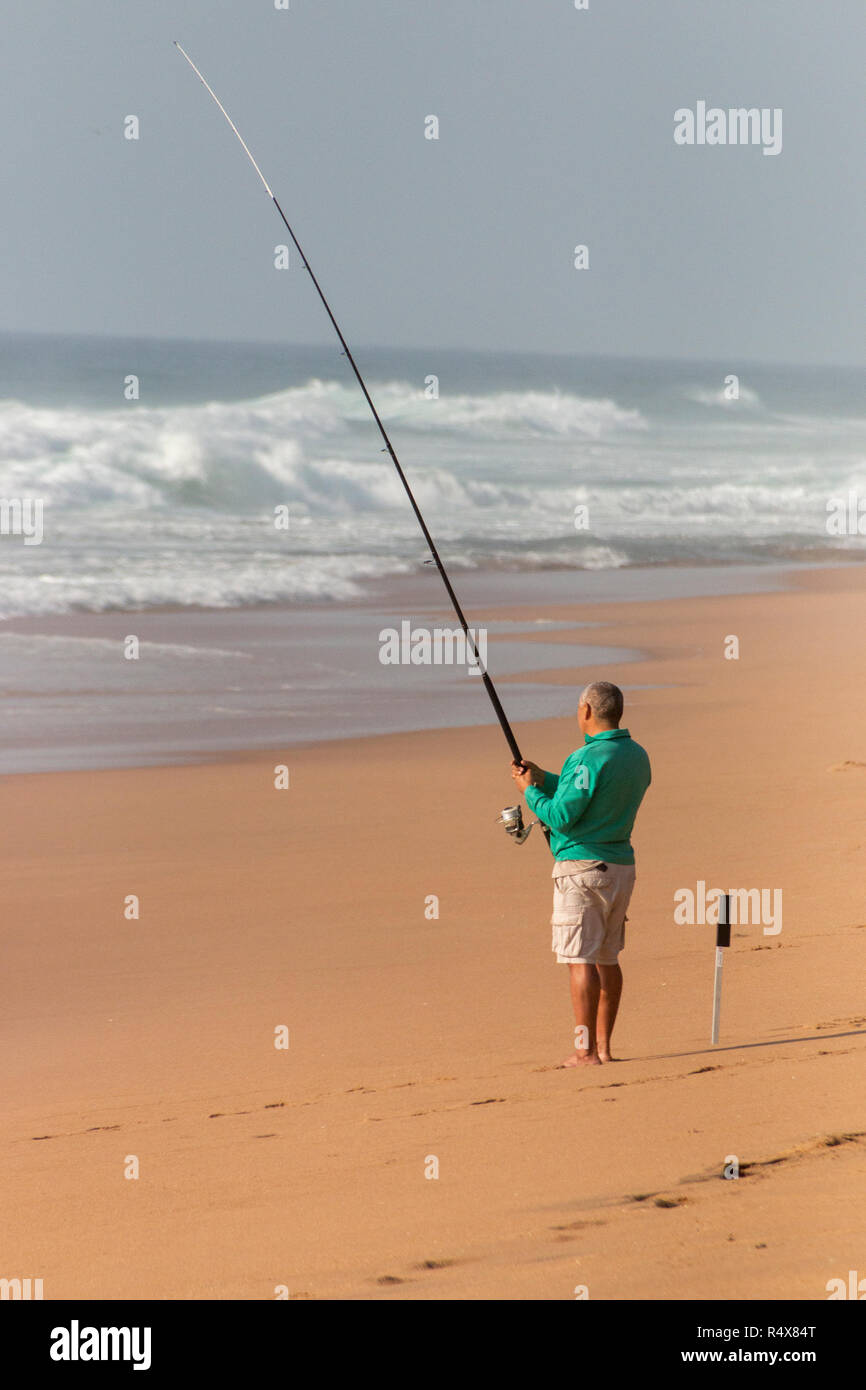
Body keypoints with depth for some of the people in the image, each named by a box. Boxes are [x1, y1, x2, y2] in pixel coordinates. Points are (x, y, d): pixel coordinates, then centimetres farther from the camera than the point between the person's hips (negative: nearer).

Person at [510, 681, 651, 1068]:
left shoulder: (589, 759, -18)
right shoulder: (637, 756, 9)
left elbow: (561, 816, -18)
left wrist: (530, 792, -2)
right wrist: (544, 780, 19)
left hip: (581, 866, -8)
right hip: (621, 865, 8)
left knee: (579, 959, -6)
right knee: (606, 958, 15)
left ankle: (585, 1051, -8)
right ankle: (603, 1046, 18)